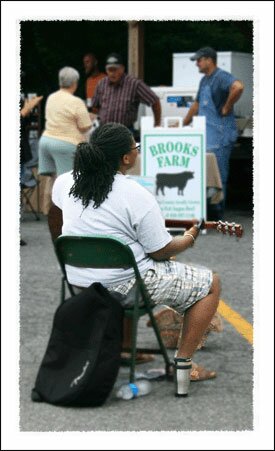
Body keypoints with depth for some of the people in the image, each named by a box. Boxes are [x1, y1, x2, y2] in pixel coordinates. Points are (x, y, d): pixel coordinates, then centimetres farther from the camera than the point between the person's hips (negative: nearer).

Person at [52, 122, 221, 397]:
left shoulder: (65, 182, -3)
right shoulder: (137, 196, -21)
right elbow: (160, 252, -14)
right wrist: (189, 238, 5)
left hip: (78, 280, 8)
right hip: (123, 285, -7)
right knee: (210, 285, 7)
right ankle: (182, 365, 4)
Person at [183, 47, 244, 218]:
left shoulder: (221, 77, -13)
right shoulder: (205, 80, 18)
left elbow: (238, 87, -33)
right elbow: (197, 105, 28)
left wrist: (227, 108, -24)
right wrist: (184, 124, 27)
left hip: (220, 135, -10)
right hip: (206, 134, 10)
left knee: (218, 173, -5)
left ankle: (217, 212, -1)